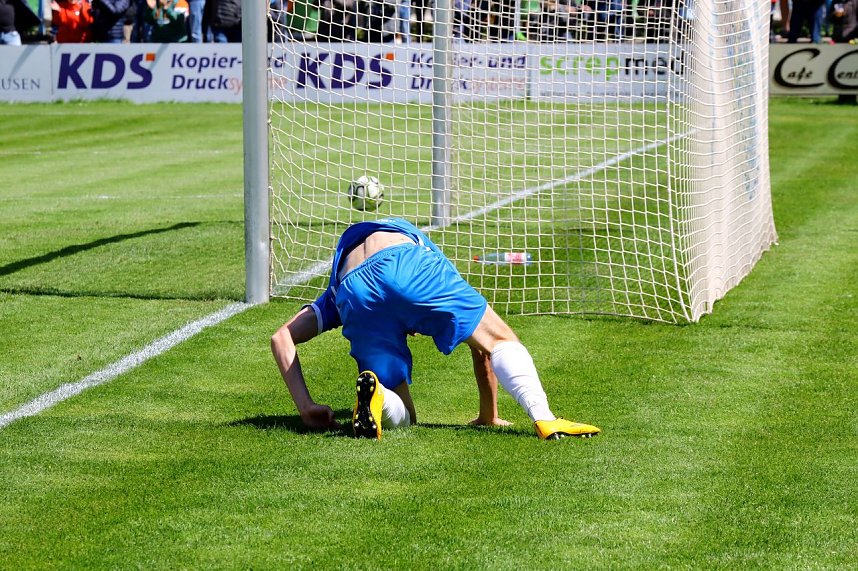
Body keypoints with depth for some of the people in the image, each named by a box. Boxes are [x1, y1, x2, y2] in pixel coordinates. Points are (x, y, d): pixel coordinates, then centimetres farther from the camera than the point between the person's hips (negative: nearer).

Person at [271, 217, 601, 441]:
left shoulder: (335, 297, 45)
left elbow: (282, 338, 31)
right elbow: (482, 353, 42)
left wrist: (306, 407, 26)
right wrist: (489, 417, 50)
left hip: (353, 293, 2)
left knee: (401, 418, 11)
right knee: (497, 340, 11)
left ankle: (374, 392, -22)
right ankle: (545, 420, -13)